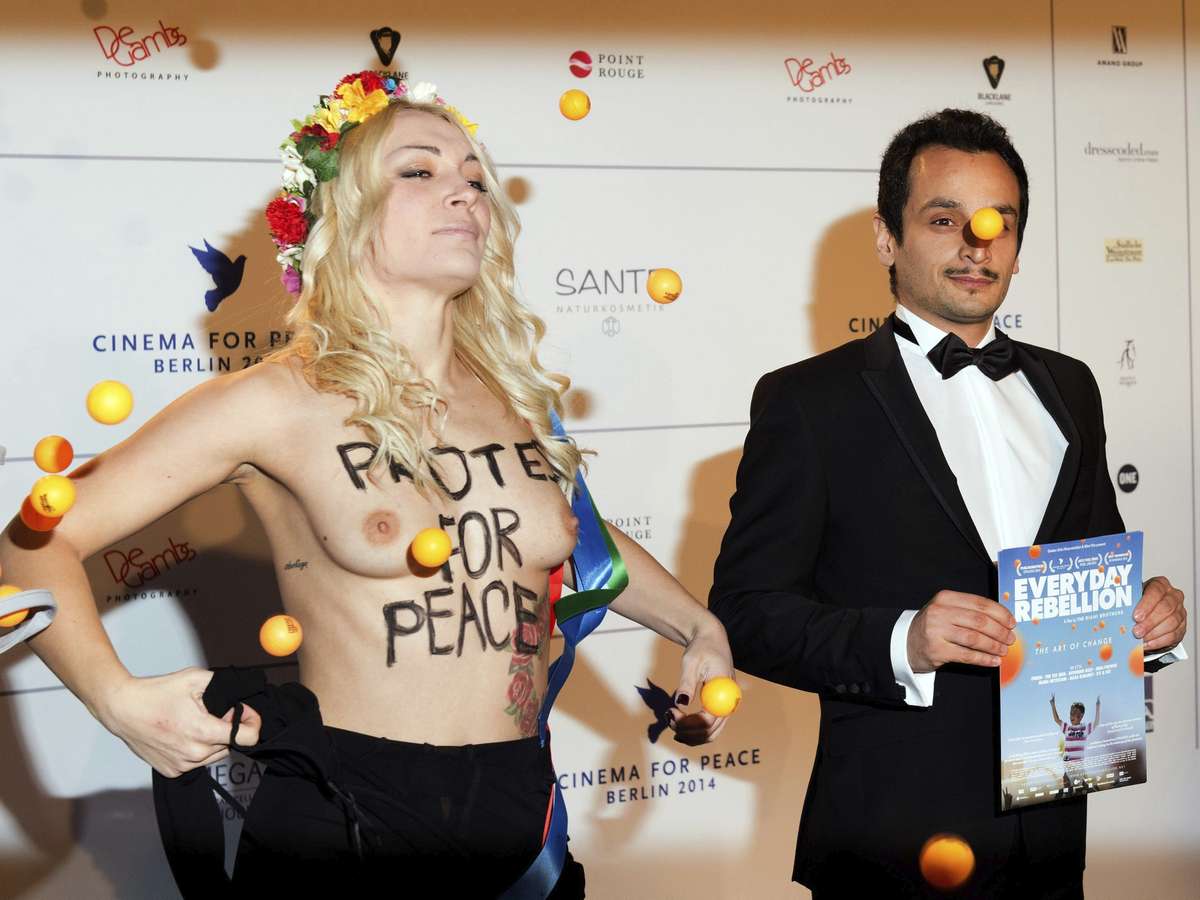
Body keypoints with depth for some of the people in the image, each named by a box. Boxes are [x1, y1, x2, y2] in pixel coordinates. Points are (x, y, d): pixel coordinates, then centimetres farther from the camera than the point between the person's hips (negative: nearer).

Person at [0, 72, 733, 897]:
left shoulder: (521, 394, 4)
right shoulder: (278, 404, -9)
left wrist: (701, 628, 17)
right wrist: (121, 699, -20)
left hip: (519, 807, 4)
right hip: (342, 820, -4)